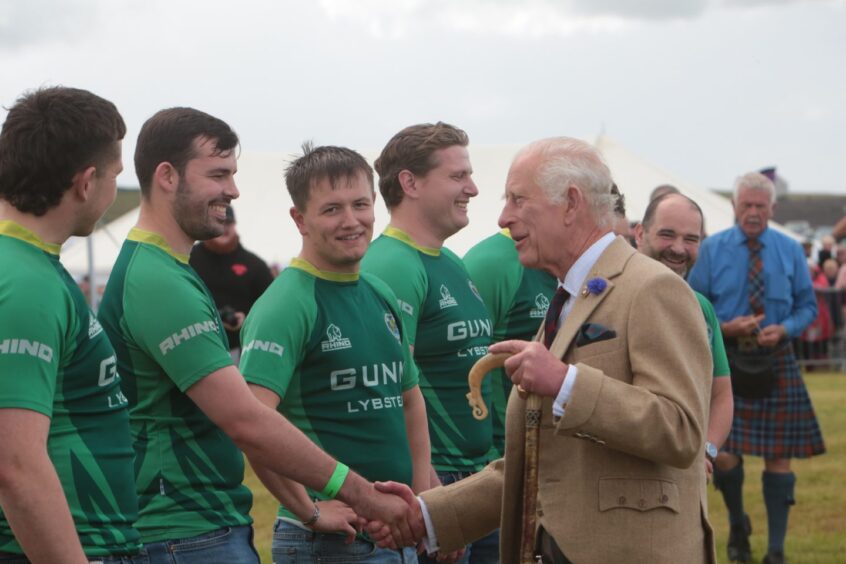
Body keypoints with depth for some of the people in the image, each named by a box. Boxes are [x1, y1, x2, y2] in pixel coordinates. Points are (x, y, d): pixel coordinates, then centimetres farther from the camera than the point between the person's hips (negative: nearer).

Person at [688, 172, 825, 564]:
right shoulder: (711, 249, 0)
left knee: (779, 457, 0)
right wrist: (725, 328, -15)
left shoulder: (790, 251, 4)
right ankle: (737, 524, 23)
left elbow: (807, 306, 8)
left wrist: (784, 329, -12)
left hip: (776, 361, 1)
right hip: (726, 359, -1)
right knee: (724, 455, -7)